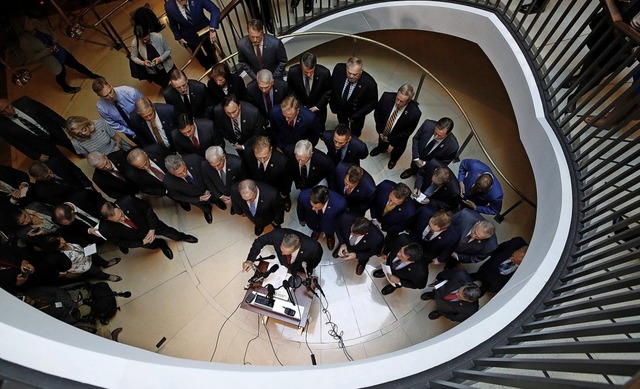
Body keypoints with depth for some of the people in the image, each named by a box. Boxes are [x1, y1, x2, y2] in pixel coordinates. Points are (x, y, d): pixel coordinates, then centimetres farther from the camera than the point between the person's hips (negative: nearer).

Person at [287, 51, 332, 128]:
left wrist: (318, 107, -11)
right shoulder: (293, 71, -23)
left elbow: (328, 92, -8)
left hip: (318, 110, 0)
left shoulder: (324, 72, -26)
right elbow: (290, 90, -5)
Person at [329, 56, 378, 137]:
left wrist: (356, 116, -23)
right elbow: (332, 87, -9)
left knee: (354, 134, 25)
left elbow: (372, 103, -19)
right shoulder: (338, 69, -30)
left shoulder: (370, 84, -38)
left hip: (356, 113, -2)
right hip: (340, 109, 3)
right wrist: (333, 105, -2)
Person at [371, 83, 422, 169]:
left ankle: (393, 159, 68)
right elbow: (377, 112, -13)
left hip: (398, 138, -1)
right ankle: (380, 148, 73)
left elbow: (407, 132, -22)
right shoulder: (387, 97, -34)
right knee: (381, 145, 36)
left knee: (395, 153, 32)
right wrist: (380, 131, -12)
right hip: (383, 132, 2)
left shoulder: (415, 113, -40)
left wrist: (390, 140, -17)